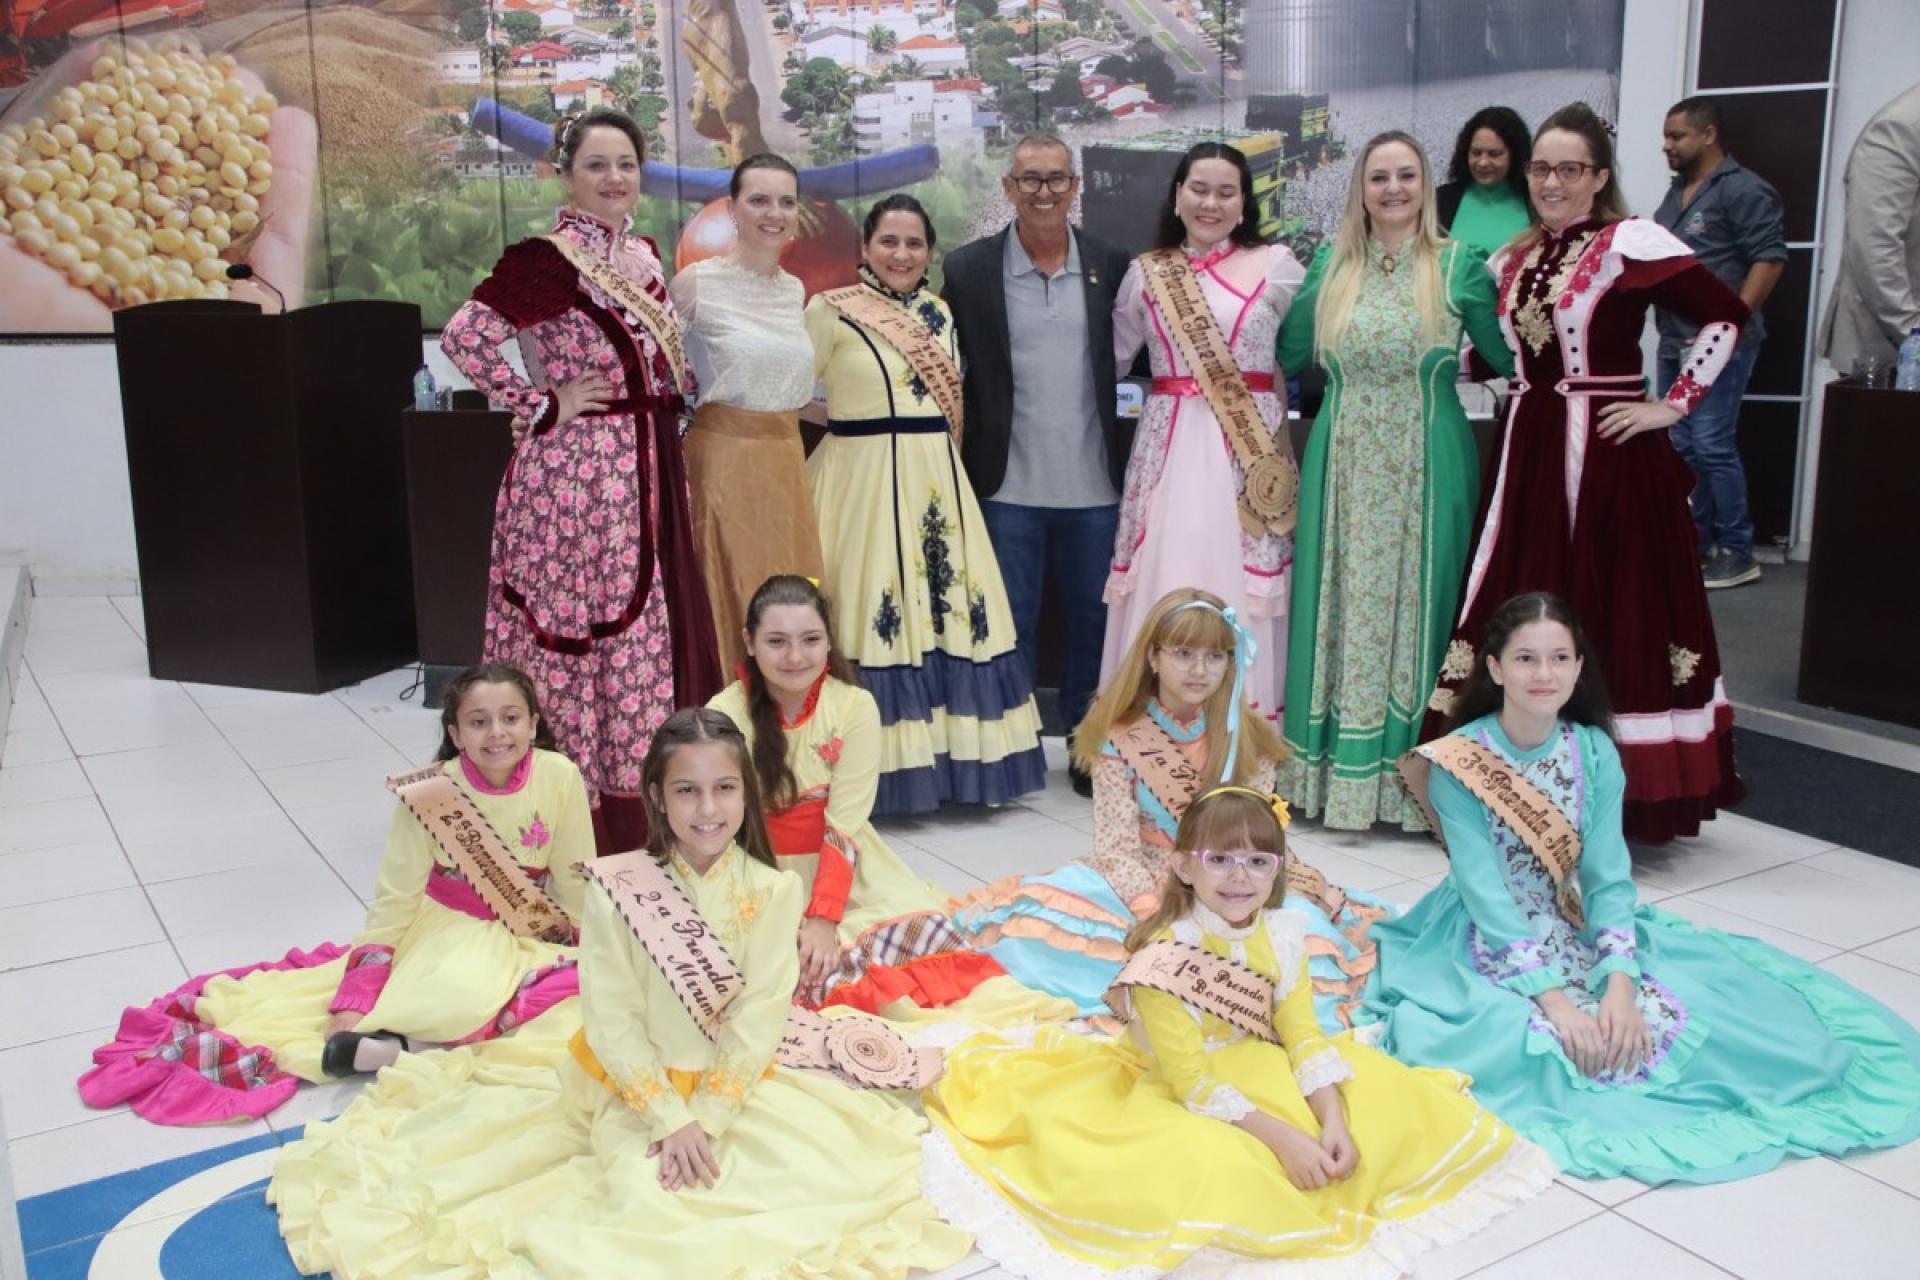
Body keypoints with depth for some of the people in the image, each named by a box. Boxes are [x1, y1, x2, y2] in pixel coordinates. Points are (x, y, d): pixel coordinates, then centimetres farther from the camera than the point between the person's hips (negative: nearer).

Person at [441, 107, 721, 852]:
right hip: (576, 472, -8)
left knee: (658, 626, 12)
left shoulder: (643, 254, 13)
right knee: (585, 629, -3)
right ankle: (590, 817, 8)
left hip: (650, 473, 8)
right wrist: (541, 405, -15)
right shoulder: (548, 258, -11)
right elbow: (464, 336, -22)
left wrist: (665, 426, 11)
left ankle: (650, 804, 25)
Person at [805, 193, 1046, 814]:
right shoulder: (832, 309, -4)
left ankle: (949, 757, 16)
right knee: (874, 616, -5)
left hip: (935, 482, 5)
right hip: (863, 478, -5)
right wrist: (852, 419, 3)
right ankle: (880, 766, 4)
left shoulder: (938, 313, 13)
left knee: (947, 609, 5)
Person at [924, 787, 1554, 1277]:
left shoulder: (1284, 932, -9)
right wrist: (1282, 1137, -29)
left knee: (1380, 1097, -5)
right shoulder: (1164, 956, -27)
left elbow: (1301, 1034, -9)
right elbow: (1190, 1081, -24)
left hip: (1262, 1071, 6)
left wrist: (1333, 1121, -23)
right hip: (1185, 1101, -6)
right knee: (1215, 1171, -34)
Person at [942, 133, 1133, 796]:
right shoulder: (968, 268, 0)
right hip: (1009, 485, -1)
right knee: (1010, 620, 8)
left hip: (1094, 484, 2)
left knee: (1094, 617, 11)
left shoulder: (1112, 266, 4)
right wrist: (953, 468, -3)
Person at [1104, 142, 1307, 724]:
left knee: (1239, 589, 0)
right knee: (1162, 584, 1)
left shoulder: (1276, 264, 3)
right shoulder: (1145, 271, 11)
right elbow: (1113, 355, 20)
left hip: (1249, 447, -2)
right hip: (1168, 446, 2)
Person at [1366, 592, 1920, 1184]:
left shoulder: (1595, 752, -3)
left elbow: (1607, 875, -8)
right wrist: (1553, 998, -27)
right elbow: (1484, 891, -20)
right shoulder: (1457, 763, -16)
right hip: (1484, 943, -4)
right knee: (1540, 1042, -31)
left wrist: (1619, 983, -23)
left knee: (1666, 1020, -19)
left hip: (1574, 932, 4)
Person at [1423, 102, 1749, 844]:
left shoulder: (1631, 242, -7)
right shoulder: (1512, 260, 13)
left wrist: (1675, 403, -11)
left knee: (1612, 613, -2)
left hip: (1611, 452, -6)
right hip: (1531, 450, 6)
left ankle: (1623, 791, 7)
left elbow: (1726, 316, -12)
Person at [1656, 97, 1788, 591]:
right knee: (1684, 448, 11)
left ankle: (1737, 554, -1)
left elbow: (1769, 259, -15)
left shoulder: (1744, 190, -8)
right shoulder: (1677, 193, 18)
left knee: (1712, 447, -9)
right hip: (1675, 342, 9)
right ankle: (1700, 542, 20)